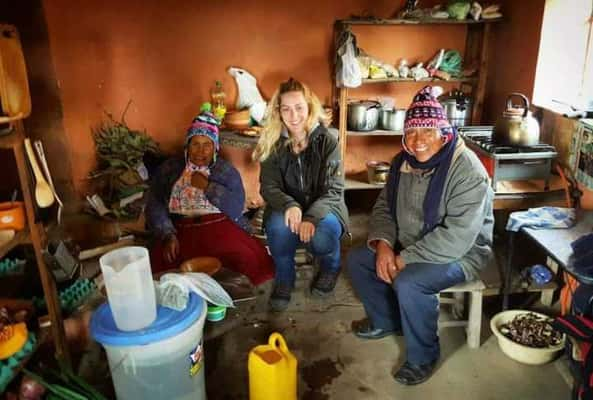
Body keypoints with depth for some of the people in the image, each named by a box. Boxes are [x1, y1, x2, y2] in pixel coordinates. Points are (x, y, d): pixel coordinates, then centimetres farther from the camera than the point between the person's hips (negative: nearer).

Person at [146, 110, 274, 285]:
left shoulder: (226, 170, 13)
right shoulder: (169, 168, 15)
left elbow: (236, 208, -1)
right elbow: (155, 205, 4)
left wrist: (207, 186, -5)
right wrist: (167, 235, -12)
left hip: (220, 227, 0)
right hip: (181, 230, 1)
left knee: (252, 262, -26)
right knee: (161, 263, -28)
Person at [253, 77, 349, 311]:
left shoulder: (326, 141, -10)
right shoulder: (273, 143, -5)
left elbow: (333, 189, -13)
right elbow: (268, 187, -7)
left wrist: (311, 217, -31)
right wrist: (289, 205, -30)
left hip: (323, 208, -1)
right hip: (286, 207, 1)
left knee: (320, 238, -33)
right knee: (278, 227, -34)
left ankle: (331, 269, 8)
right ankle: (284, 280, -4)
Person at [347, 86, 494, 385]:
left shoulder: (467, 170, -25)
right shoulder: (403, 162, -1)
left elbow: (457, 236, -30)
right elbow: (384, 206, 5)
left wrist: (406, 259, -27)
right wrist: (383, 244, -14)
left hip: (460, 253, -8)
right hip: (407, 246, 8)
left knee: (408, 283, -32)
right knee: (357, 260, 0)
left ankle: (423, 357, -5)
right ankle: (386, 321, 20)